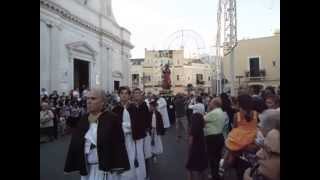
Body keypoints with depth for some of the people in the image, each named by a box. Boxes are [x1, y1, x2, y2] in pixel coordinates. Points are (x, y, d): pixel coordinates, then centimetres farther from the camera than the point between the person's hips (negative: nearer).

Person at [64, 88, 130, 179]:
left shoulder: (112, 119, -13)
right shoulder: (83, 119, 4)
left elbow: (118, 144, -14)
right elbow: (75, 143, 5)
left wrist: (118, 167, -15)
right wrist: (70, 165, 5)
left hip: (103, 167, -5)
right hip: (85, 167, 6)